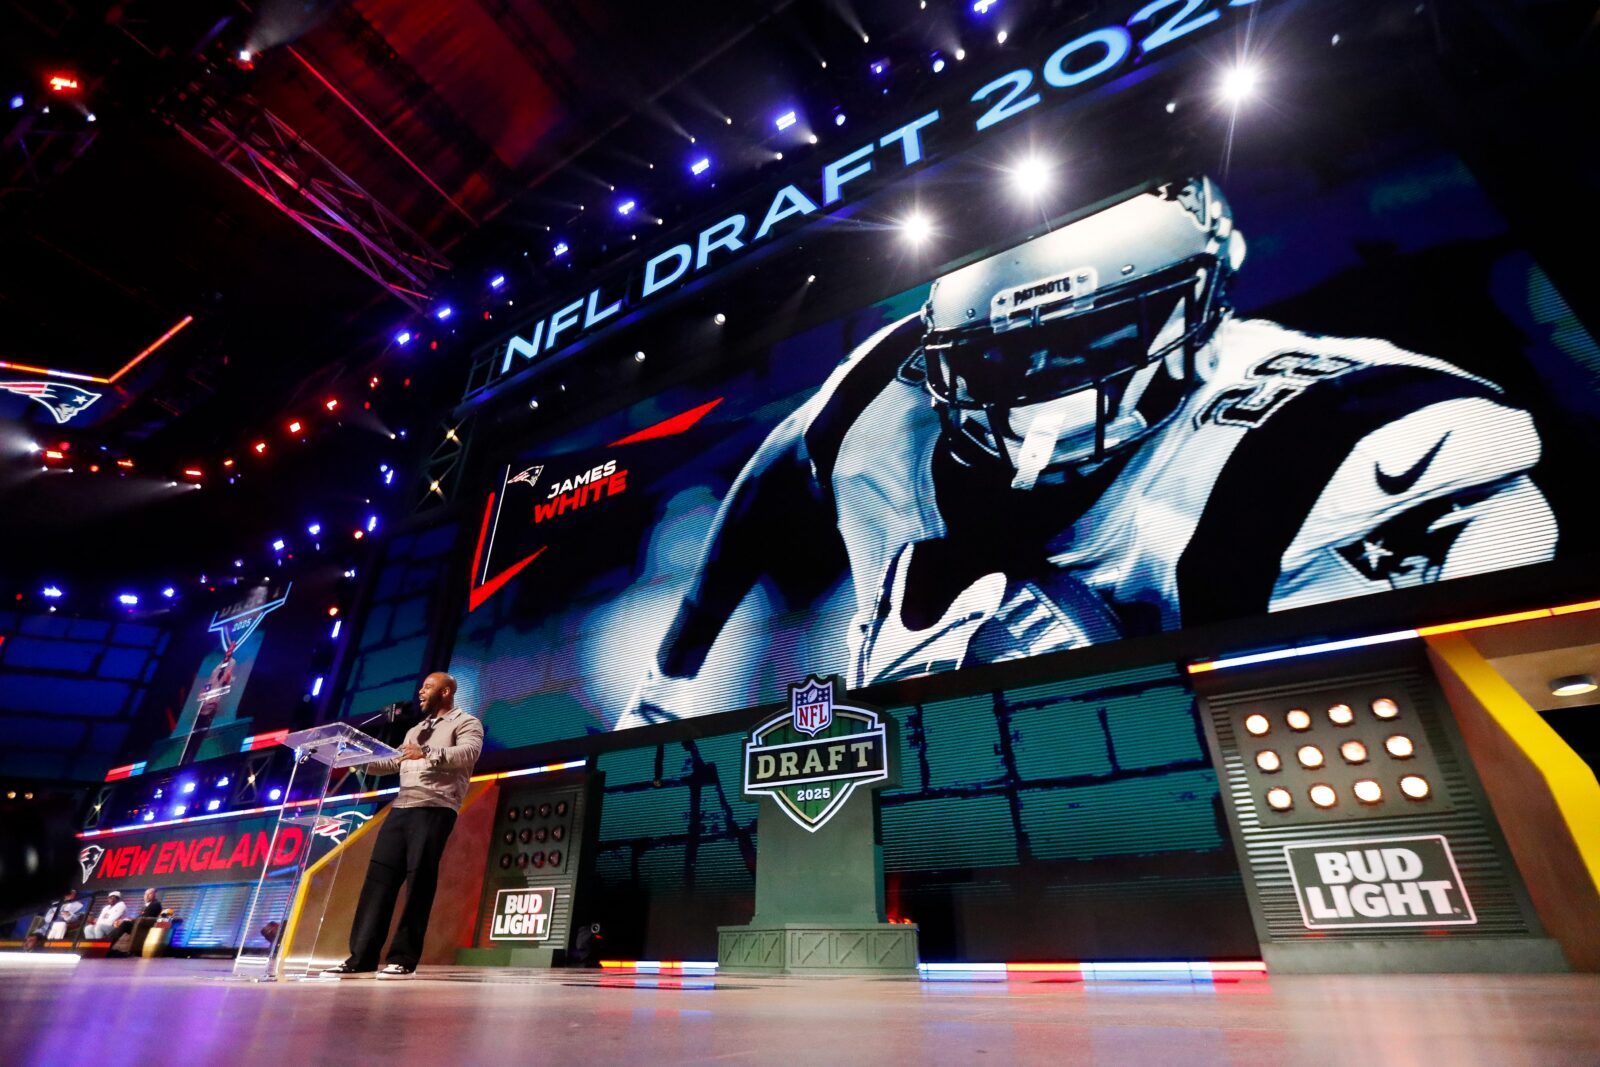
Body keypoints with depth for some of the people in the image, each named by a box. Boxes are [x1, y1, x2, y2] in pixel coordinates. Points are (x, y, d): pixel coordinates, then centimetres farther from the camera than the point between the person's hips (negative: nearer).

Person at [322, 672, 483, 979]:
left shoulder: (465, 723, 3)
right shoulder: (415, 731, 29)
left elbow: (468, 753, -16)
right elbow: (391, 763, 26)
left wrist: (427, 754, -28)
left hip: (434, 809, -7)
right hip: (401, 808, 7)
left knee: (419, 881, -7)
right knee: (379, 877, 0)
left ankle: (403, 958, -1)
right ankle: (361, 956, 4)